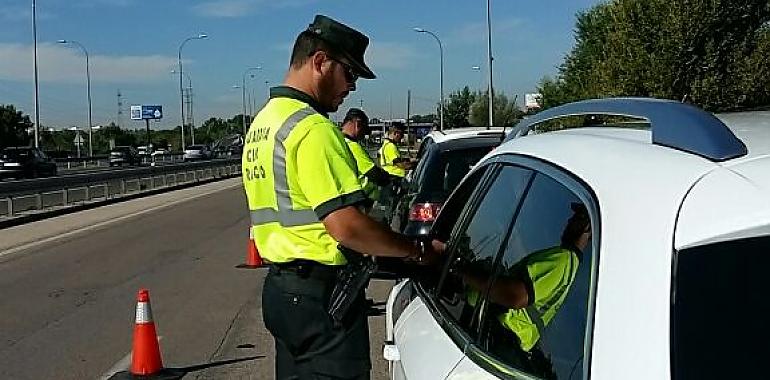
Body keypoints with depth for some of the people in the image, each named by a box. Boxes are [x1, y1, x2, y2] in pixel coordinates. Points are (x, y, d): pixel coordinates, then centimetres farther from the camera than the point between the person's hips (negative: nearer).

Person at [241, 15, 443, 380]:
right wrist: (419, 251, -14)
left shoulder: (262, 122, 14)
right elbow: (345, 226, -25)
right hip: (320, 293, -10)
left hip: (280, 284, 10)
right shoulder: (312, 127, -17)